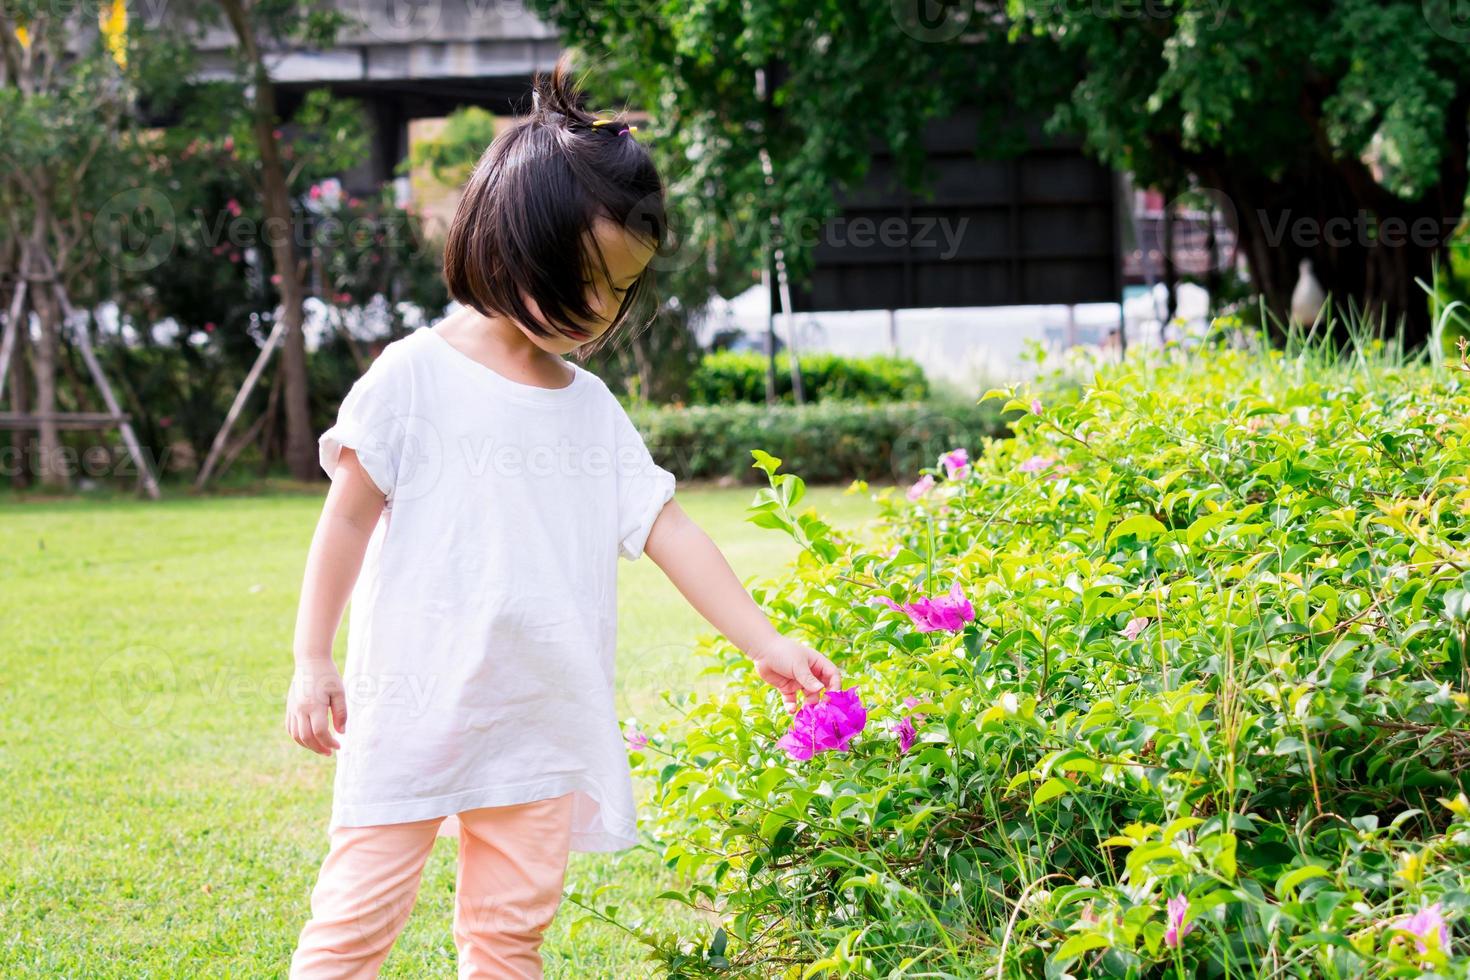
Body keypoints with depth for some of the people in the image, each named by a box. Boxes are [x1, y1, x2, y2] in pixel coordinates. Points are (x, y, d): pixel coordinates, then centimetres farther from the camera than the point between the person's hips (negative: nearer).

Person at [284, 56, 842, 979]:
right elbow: (349, 520, -3)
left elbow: (668, 529, 8)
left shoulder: (593, 407, 8)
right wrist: (313, 662, -3)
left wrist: (764, 641, 2)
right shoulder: (416, 377, -7)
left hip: (540, 716, 5)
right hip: (418, 702, -5)